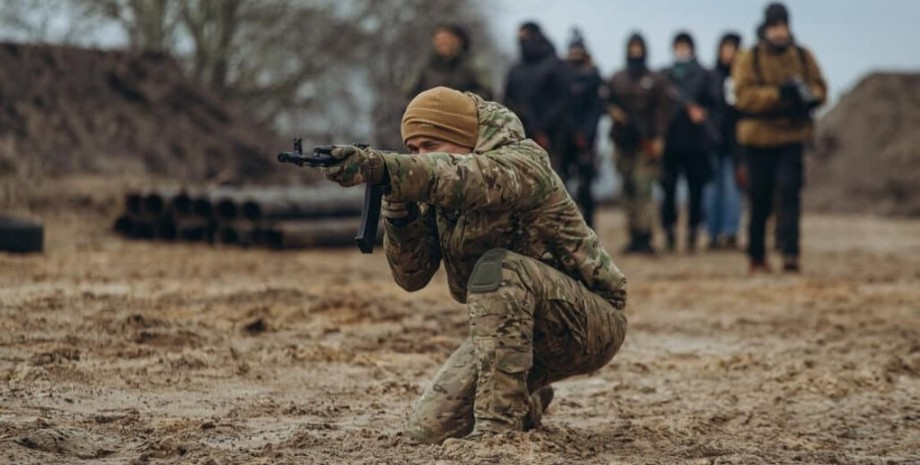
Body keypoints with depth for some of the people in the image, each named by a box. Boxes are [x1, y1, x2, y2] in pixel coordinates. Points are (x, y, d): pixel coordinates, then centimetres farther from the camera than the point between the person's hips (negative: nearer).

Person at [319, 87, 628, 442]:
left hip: (590, 323, -7)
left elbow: (462, 178, -43)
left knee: (498, 268, -34)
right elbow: (412, 275, -6)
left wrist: (381, 167, -57)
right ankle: (525, 405, 27)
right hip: (510, 329, 7)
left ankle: (497, 429, -30)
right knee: (429, 429, -2)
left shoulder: (522, 163, -20)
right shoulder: (436, 196, 1)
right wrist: (397, 203, -22)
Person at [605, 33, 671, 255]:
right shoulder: (616, 79, 14)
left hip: (646, 142, -4)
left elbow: (661, 111, -1)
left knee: (643, 188, -14)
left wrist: (658, 139, -10)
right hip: (623, 140, 4)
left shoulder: (656, 80, 5)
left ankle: (644, 236, -15)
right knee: (628, 189, 4)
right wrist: (613, 111, -3)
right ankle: (634, 236, 9)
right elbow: (608, 103, 20)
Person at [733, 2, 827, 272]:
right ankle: (757, 257, 18)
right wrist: (778, 93, -25)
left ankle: (790, 253, -17)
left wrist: (810, 95, -15)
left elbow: (821, 88, 9)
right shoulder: (749, 59, -3)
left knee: (789, 192, -13)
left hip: (792, 137, 1)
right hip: (758, 138, -1)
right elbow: (743, 96, -13)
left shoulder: (804, 57, 7)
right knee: (759, 199, 5)